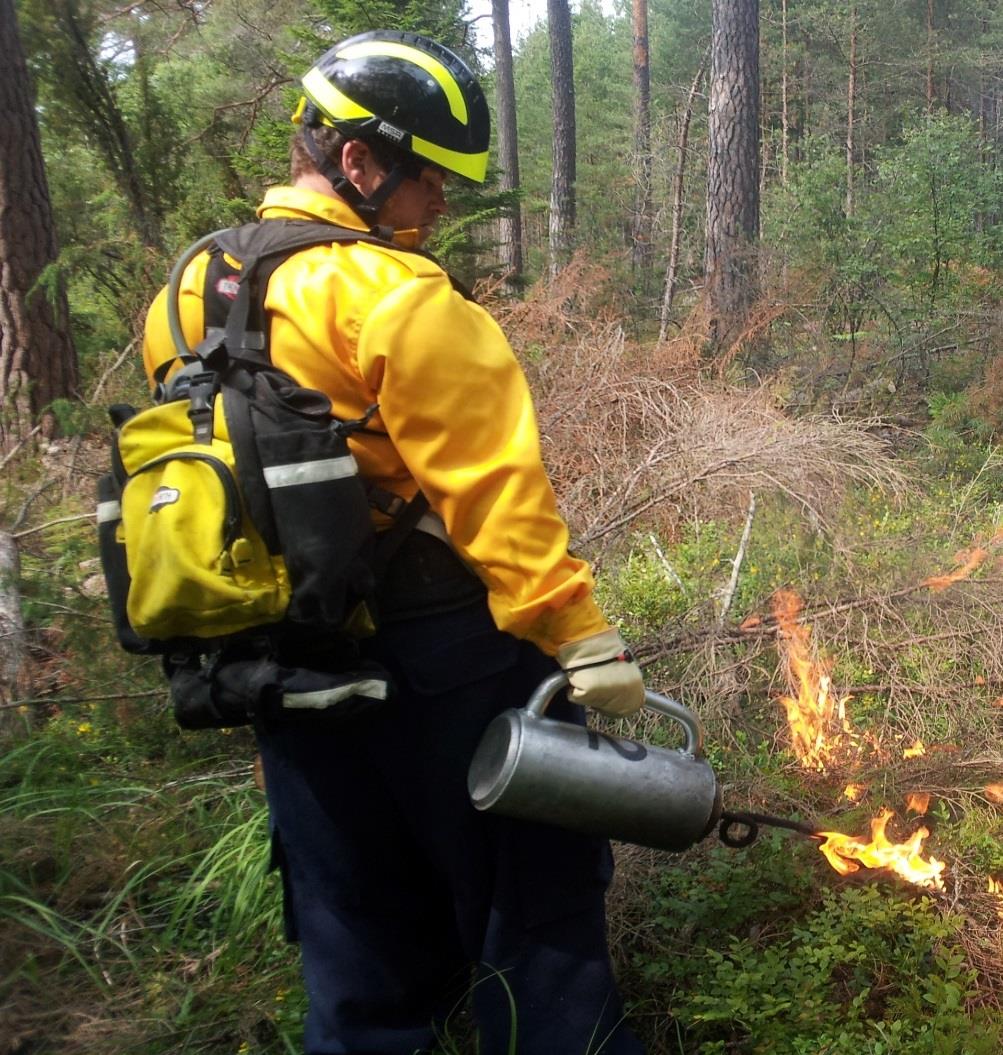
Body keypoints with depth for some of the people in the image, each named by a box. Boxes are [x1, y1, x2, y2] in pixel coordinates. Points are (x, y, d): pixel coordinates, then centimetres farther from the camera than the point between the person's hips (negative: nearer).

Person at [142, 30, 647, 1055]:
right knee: (533, 890, 9)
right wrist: (579, 632, -17)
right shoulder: (392, 295, -16)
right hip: (436, 653, -7)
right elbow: (490, 481, -21)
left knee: (355, 922, 20)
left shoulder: (186, 295, 9)